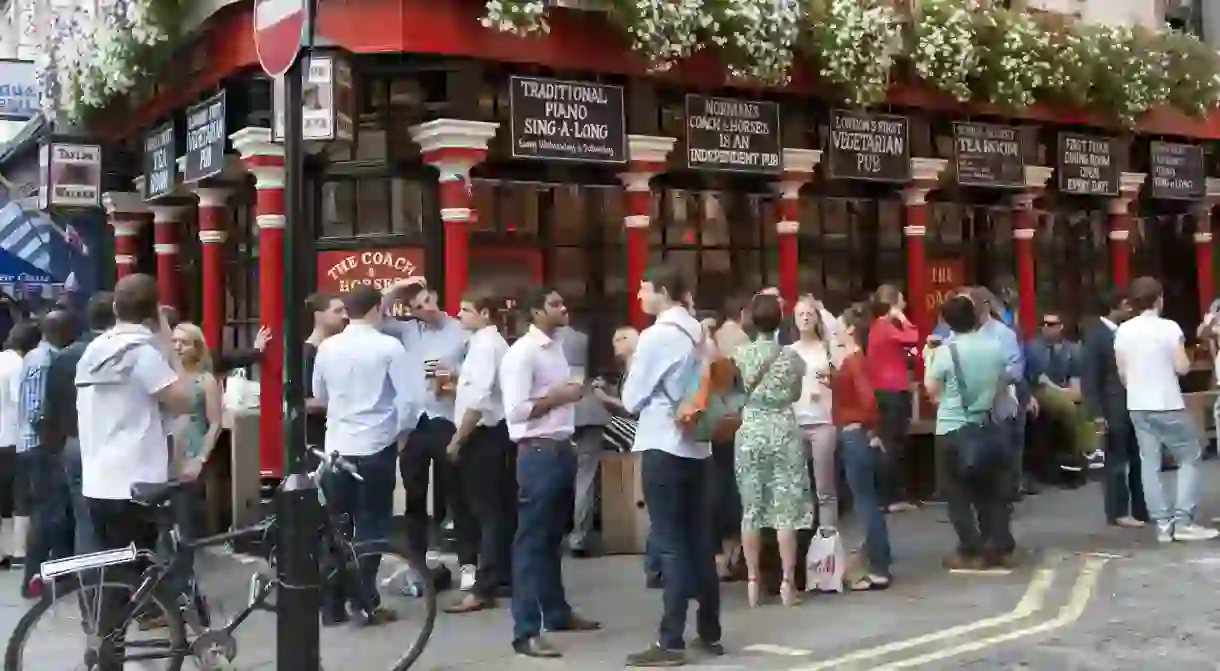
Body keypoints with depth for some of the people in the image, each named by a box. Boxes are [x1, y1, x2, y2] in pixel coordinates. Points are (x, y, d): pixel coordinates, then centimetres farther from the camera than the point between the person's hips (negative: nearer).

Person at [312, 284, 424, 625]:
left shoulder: (327, 347, 4)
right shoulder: (389, 347, -10)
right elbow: (411, 395, -12)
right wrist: (403, 430, 4)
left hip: (337, 444, 4)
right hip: (376, 445, -4)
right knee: (371, 525, 4)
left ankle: (332, 605, 12)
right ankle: (367, 603, 3)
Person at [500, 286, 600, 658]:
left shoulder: (556, 347, 14)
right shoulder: (521, 353, -14)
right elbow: (516, 411, -22)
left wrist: (573, 393, 5)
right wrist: (559, 396, -17)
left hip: (562, 449, 9)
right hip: (538, 454, -9)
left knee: (553, 537, 19)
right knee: (531, 541, -5)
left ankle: (557, 611, 32)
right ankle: (526, 631, -1)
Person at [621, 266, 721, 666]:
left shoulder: (655, 336, -12)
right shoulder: (699, 333, 8)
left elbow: (632, 399, -7)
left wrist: (631, 369, 10)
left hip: (663, 446, -7)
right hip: (696, 445, 7)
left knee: (670, 543, -4)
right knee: (700, 540, 12)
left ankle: (671, 642, -1)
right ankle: (709, 633, 20)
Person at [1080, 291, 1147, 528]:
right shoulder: (1094, 334, -9)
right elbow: (1089, 377, -12)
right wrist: (1097, 413, -16)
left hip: (1134, 404, 6)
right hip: (1114, 409, -6)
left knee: (1139, 460, 10)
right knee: (1117, 461, 1)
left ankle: (1141, 508, 20)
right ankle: (1118, 512, 10)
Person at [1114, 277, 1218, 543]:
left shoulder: (1122, 331, 3)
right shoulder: (1169, 327, -11)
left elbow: (1122, 373, 8)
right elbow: (1182, 368, -13)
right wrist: (1181, 354, 8)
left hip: (1137, 406, 5)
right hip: (1168, 404, -5)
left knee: (1149, 463, 6)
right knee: (1190, 457, 6)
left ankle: (1163, 523, 5)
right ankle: (1183, 521, -1)